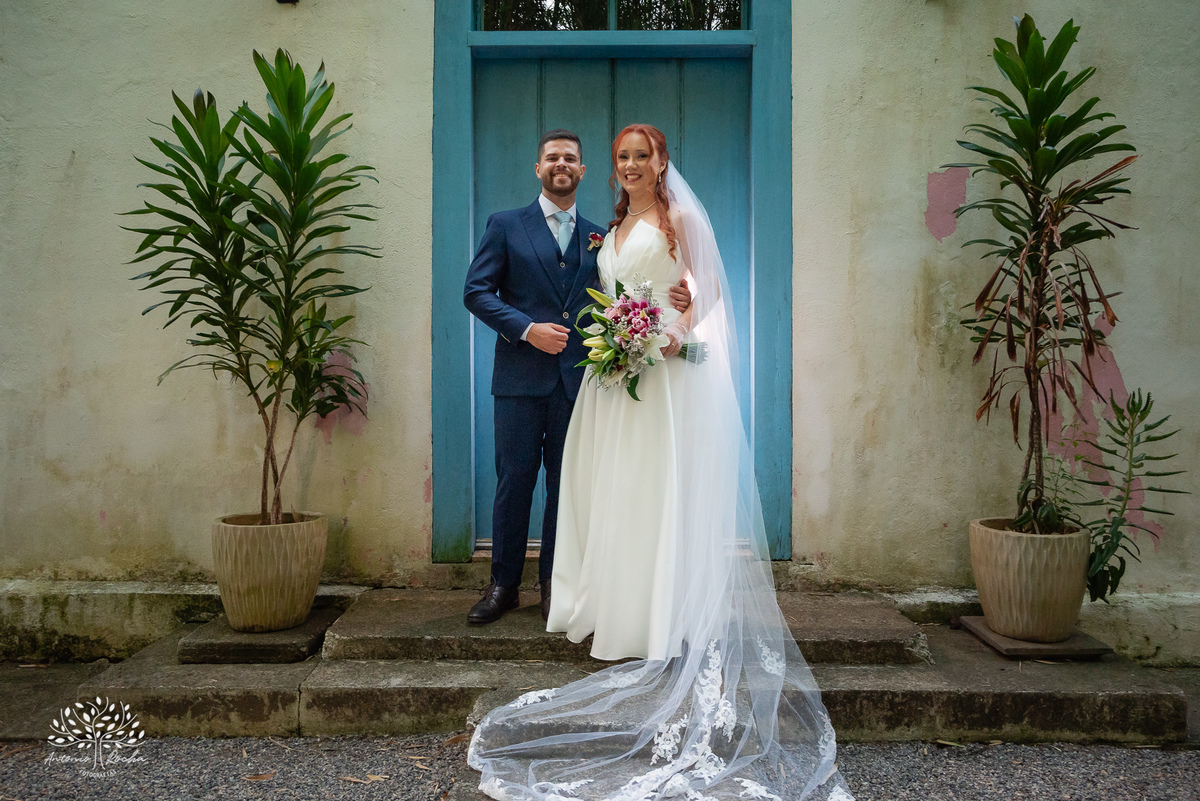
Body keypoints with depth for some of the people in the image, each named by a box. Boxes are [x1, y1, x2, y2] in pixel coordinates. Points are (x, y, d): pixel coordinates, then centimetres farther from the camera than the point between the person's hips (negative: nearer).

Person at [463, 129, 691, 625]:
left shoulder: (597, 238, 14)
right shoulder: (506, 226, 6)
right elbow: (476, 291, -1)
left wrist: (670, 302, -5)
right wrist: (527, 329, -13)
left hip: (577, 379, 2)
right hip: (521, 377, -2)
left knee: (566, 485, 7)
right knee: (514, 482, 3)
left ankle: (554, 585, 19)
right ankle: (504, 584, 16)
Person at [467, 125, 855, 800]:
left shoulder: (679, 218, 2)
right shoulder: (614, 230, 22)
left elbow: (707, 286, -5)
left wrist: (681, 331, -21)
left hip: (667, 367, -7)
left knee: (662, 486, -6)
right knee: (612, 485, 6)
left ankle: (667, 617, 0)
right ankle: (614, 601, 14)